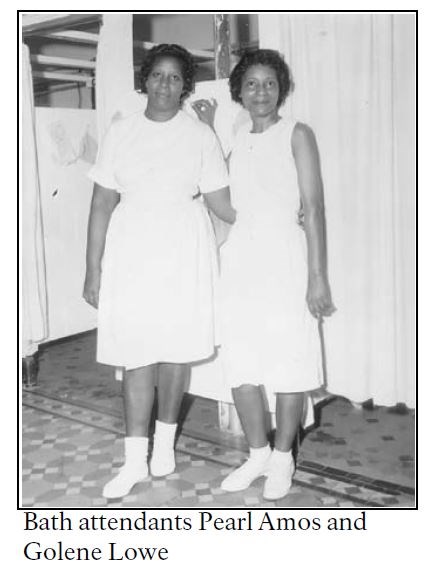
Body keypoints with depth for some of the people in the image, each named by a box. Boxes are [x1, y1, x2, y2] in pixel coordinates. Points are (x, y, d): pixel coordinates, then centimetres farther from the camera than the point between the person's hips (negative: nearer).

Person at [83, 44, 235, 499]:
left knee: (175, 350, 6)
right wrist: (94, 271, 1)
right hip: (131, 252, 0)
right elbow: (102, 204, 3)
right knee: (137, 354, -1)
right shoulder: (121, 132, 4)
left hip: (182, 255, 0)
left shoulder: (200, 135, 2)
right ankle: (135, 460, 9)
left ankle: (165, 440, 27)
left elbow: (220, 201, 3)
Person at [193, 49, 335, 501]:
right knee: (240, 364, 7)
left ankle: (282, 457, 19)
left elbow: (313, 207, -6)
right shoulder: (236, 138, 14)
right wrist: (207, 129, 14)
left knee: (287, 362, 1)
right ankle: (258, 454, 24)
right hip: (238, 260, 5)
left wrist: (317, 275, -13)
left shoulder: (297, 135, -1)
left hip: (284, 260, -5)